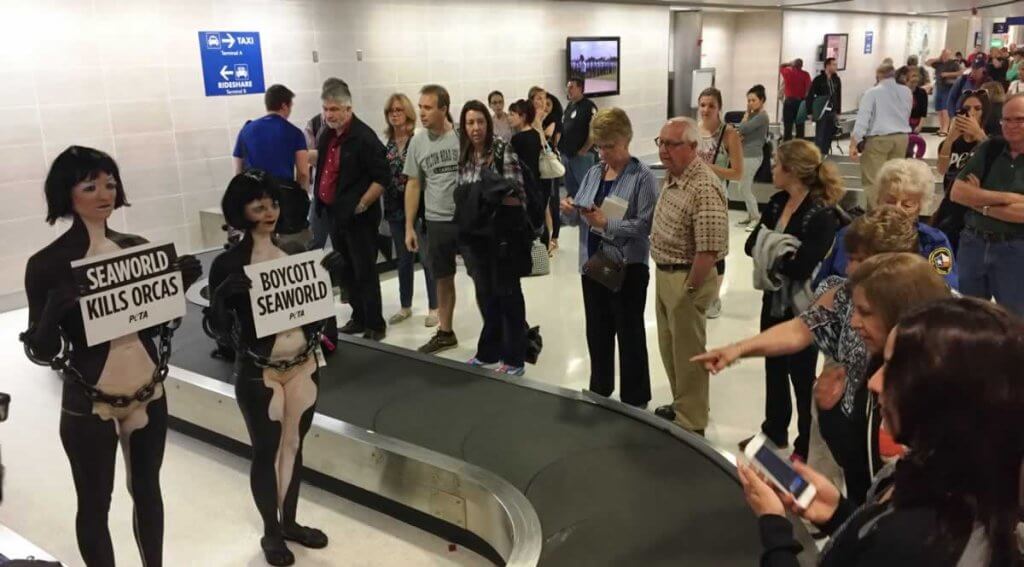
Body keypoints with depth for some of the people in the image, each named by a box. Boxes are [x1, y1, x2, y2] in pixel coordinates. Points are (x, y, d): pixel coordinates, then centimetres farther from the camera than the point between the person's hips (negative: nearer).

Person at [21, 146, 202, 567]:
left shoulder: (138, 247, -1)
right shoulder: (47, 264, -13)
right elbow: (39, 351, -11)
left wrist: (181, 286, -9)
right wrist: (53, 313, -30)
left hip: (149, 396, 4)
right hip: (89, 407, -4)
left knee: (147, 490, 21)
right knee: (95, 504, 12)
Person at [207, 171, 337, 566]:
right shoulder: (228, 264, -11)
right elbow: (219, 329, -11)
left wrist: (326, 274, -5)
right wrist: (223, 294, -29)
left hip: (303, 366, 5)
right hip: (259, 373, -4)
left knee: (293, 446, 16)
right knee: (266, 451, 8)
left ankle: (290, 522, 34)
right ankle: (270, 532, 28)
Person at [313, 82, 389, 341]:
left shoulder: (363, 137, -16)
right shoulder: (329, 135, 9)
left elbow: (382, 177, -18)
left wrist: (361, 206, -17)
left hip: (358, 217, -8)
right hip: (335, 214, 8)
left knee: (365, 272, -1)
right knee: (347, 272, 16)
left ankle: (375, 325, 9)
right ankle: (359, 318, 29)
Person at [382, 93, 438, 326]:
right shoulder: (386, 145, 7)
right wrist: (386, 207, 5)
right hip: (396, 209, 5)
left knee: (427, 257, 0)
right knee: (403, 259, 13)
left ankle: (434, 307, 10)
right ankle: (405, 307, 24)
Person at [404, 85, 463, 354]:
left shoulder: (462, 135, -9)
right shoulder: (417, 142, 4)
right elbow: (413, 185, 10)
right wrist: (409, 227, 8)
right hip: (437, 221, 4)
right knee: (443, 279, 14)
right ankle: (445, 332, 28)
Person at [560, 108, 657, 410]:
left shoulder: (643, 177, -10)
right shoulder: (593, 173, 9)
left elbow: (645, 225, -19)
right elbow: (576, 219, 11)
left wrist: (607, 223, -26)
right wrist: (569, 210, -11)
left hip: (627, 268, -6)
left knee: (630, 335, 5)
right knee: (597, 332, 17)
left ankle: (635, 400, 18)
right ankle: (599, 390, 33)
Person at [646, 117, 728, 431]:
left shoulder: (704, 188, -25)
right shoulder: (673, 175, 5)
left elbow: (709, 249, -27)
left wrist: (689, 290, -20)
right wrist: (665, 275, 15)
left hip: (687, 277, -9)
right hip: (664, 273, 9)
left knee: (687, 352, 6)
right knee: (669, 347, 21)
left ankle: (691, 423, 22)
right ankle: (682, 405, 39)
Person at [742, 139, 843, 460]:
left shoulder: (822, 214, -21)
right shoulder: (777, 203, 3)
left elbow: (800, 266, -28)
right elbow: (751, 245, -3)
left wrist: (769, 248, -14)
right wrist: (776, 250, -21)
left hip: (803, 308, -7)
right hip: (773, 301, 8)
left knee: (802, 377, 8)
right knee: (774, 370, 21)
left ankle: (807, 447, 27)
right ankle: (774, 432, 41)